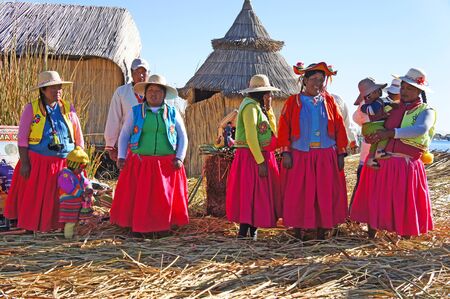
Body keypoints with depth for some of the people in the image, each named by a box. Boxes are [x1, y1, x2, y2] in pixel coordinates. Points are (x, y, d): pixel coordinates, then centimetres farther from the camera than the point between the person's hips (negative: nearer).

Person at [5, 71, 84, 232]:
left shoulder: (68, 108, 5)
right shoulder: (31, 108, -3)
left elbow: (78, 138, 8)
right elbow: (22, 138, -5)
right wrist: (24, 163, -11)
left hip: (65, 163, 2)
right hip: (37, 163, -2)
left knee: (60, 199, 9)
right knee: (34, 199, 6)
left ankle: (57, 226, 22)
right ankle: (32, 227, 20)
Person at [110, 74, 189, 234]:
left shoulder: (172, 113, 9)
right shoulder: (135, 112, 7)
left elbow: (183, 137, 11)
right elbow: (124, 135, 9)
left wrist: (180, 158, -2)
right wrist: (121, 157, -2)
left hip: (166, 165, 1)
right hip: (139, 164, 0)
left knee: (164, 198, 3)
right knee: (137, 198, -2)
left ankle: (163, 227, 15)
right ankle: (138, 228, 9)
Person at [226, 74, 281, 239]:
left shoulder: (258, 107, 16)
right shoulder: (250, 106, -13)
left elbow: (273, 131, 14)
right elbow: (251, 137, -21)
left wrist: (268, 108, 7)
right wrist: (260, 162, -22)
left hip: (263, 156, 9)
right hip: (251, 157, -9)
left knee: (261, 194, 11)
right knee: (251, 194, -7)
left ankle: (253, 231, 18)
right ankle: (243, 232, -1)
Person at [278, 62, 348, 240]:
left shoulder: (329, 101, 8)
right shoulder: (293, 102, 2)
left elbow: (339, 129, 7)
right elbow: (284, 128, -2)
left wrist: (341, 154, 2)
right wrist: (286, 153, -10)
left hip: (326, 157, 2)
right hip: (299, 157, -2)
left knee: (325, 194, 3)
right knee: (299, 194, 2)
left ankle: (322, 230, 13)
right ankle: (299, 230, 12)